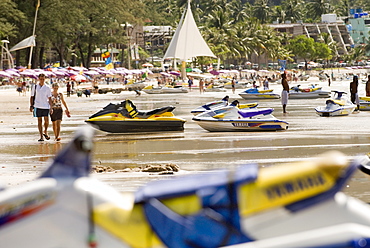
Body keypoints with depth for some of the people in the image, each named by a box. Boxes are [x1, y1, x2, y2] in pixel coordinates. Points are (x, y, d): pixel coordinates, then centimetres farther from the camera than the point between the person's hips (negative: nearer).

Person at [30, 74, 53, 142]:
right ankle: (41, 136, 4)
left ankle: (45, 132, 23)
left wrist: (51, 108, 0)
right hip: (38, 106, 0)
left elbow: (49, 98, 6)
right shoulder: (35, 87, 4)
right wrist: (31, 106, 0)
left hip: (46, 106, 0)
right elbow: (32, 97, 8)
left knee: (46, 120, -3)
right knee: (39, 120, 1)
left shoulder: (47, 88, 5)